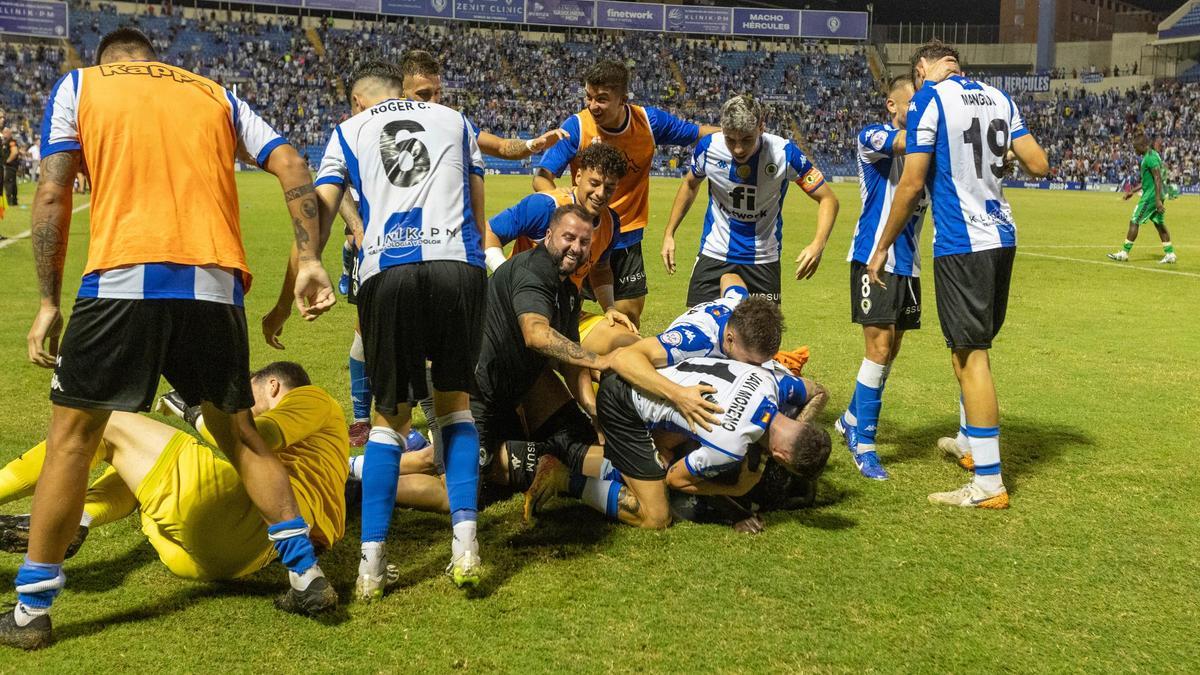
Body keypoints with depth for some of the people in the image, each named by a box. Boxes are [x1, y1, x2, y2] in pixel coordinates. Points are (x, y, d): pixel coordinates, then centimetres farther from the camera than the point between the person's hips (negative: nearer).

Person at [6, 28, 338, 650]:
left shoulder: (77, 85, 16)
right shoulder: (215, 93, 23)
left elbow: (52, 195, 5)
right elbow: (292, 168, 11)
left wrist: (48, 303, 7)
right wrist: (309, 261, 6)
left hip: (121, 279, -3)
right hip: (216, 285, 3)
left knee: (72, 435, 11)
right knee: (238, 433, 20)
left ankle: (31, 610, 17)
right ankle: (306, 574, 18)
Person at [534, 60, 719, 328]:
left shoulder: (648, 121, -8)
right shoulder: (576, 127, -15)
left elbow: (698, 133, 5)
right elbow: (542, 177, -17)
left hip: (627, 237, 3)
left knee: (630, 315, 9)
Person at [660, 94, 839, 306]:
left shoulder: (784, 153, -19)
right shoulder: (707, 147, -14)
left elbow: (828, 199, -13)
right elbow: (690, 184, 9)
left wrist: (818, 244, -31)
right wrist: (669, 233, 7)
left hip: (764, 261, 0)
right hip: (714, 255, 1)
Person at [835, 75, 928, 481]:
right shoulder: (872, 137, -7)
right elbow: (907, 141, -27)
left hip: (907, 262, 7)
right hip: (875, 257, -7)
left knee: (890, 349, 12)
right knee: (880, 347, -10)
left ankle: (852, 420, 32)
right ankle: (863, 444, 0)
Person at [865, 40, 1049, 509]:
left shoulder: (929, 99, -8)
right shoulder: (998, 98, 11)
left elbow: (912, 183, -12)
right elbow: (1038, 165, 8)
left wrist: (882, 249, -4)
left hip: (961, 243, -7)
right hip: (1002, 238, 7)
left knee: (970, 356, -4)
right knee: (973, 346, 22)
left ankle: (989, 483, -1)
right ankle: (969, 442, 39)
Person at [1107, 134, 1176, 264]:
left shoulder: (1150, 158, -16)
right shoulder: (1151, 155, 16)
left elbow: (1158, 178, -22)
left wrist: (1158, 200, -27)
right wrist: (1132, 191, 26)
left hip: (1151, 196, -10)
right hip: (1157, 195, 10)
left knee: (1134, 222, -5)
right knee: (1160, 224, 11)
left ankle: (1124, 253, -1)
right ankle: (1170, 254, 11)